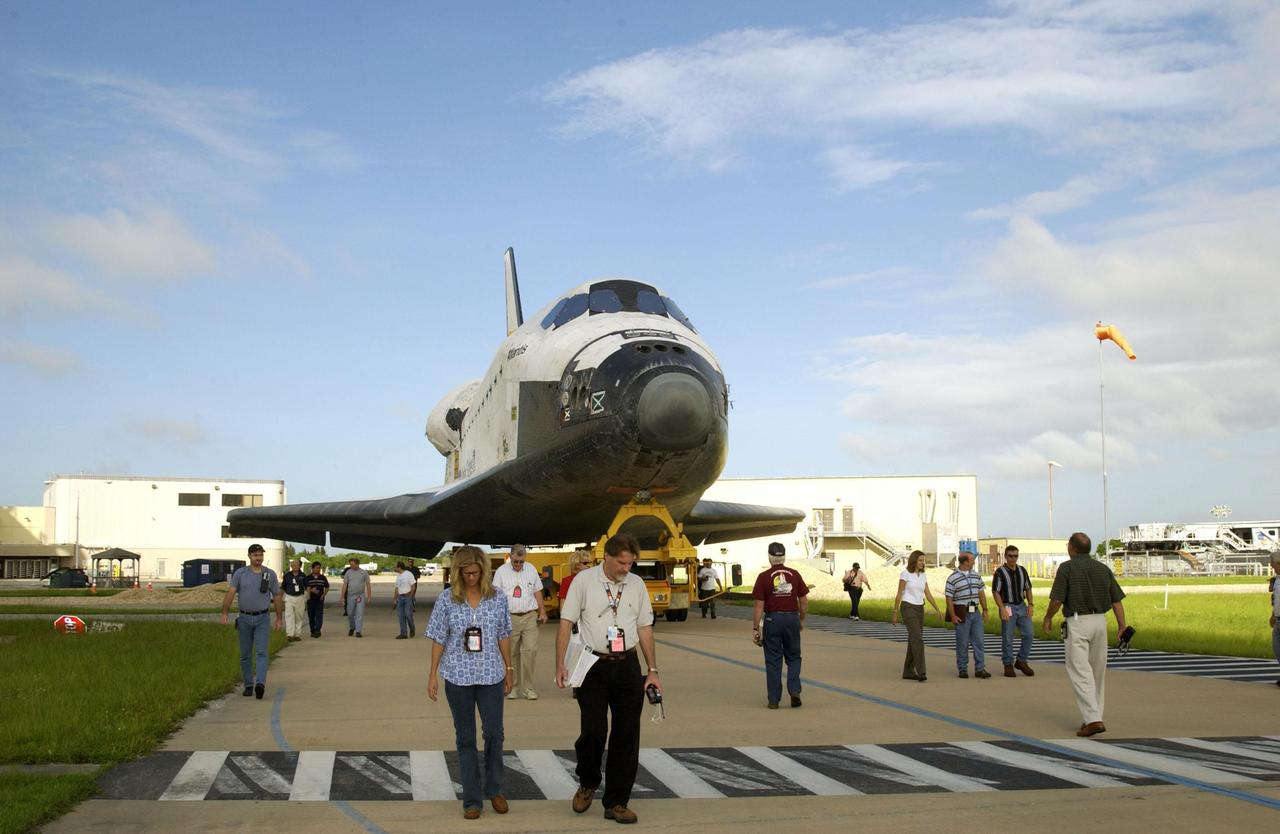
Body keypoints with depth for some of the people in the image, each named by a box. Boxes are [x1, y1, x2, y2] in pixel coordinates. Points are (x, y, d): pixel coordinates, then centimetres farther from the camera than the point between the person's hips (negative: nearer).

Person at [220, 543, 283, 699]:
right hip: (244, 618, 1)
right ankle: (248, 686, 19)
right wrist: (224, 613, -21)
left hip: (262, 619, -1)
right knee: (245, 655, 8)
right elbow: (230, 593, -10)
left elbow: (277, 597, 6)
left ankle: (260, 684, -26)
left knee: (261, 652, -14)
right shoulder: (240, 573, -1)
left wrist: (279, 619, 6)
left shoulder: (270, 574, 1)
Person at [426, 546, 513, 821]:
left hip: (491, 675, 1)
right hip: (458, 676, -1)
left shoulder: (497, 599, 1)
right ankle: (472, 799, 14)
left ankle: (494, 790, 23)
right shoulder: (447, 600, -2)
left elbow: (504, 637, 8)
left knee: (494, 733, 1)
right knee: (465, 738, 7)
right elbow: (438, 640, 1)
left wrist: (508, 669, 9)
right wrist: (433, 674, -1)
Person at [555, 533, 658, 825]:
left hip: (627, 667, 3)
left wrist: (652, 670, 9)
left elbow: (645, 628, 11)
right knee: (593, 731, -7)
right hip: (594, 666, -3)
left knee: (627, 735, 4)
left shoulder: (636, 584, 6)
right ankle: (587, 783, 23)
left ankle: (616, 803, 15)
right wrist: (560, 665, -9)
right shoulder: (584, 581, -4)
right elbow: (566, 623, -3)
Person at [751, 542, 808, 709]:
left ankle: (773, 700, 9)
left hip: (772, 619, -2)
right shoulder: (794, 575, 1)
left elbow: (759, 606, -9)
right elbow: (804, 601, 4)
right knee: (793, 657, 17)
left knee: (773, 661, 6)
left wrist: (755, 628, -4)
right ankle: (794, 690, -2)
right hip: (792, 618, 2)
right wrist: (801, 620, 19)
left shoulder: (764, 576, -7)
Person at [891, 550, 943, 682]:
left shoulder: (923, 575, 10)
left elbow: (928, 594, 8)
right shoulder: (905, 574, -9)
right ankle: (920, 671, -19)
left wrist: (937, 609, -2)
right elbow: (899, 594, -8)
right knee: (918, 639, -18)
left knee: (914, 640, 7)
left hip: (919, 609, 7)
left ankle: (908, 672, 14)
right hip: (908, 608, -7)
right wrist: (895, 613, -8)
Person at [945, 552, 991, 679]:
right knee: (962, 642, 0)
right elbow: (949, 598, -8)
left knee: (978, 641, 0)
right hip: (962, 614, -5)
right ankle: (962, 669, 9)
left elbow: (981, 593, 16)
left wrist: (985, 609, 10)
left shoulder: (976, 575, 11)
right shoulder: (953, 578, -7)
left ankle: (980, 669, 2)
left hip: (976, 613, 5)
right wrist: (953, 616, -13)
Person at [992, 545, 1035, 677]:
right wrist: (1002, 609, -19)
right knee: (1007, 638, 0)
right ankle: (1008, 665, 11)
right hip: (1007, 607, -5)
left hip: (1022, 606, 5)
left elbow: (1028, 589, 13)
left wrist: (1030, 605, 0)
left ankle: (1021, 661, 12)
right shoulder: (1000, 572, -9)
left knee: (1029, 634, -2)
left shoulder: (1022, 570, 7)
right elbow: (995, 592, -11)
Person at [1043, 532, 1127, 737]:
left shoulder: (1067, 567, -6)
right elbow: (1117, 600, 5)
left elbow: (1057, 599, -10)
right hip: (1100, 622, 6)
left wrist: (1048, 618, 7)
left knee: (1080, 672, -7)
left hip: (1078, 622, -6)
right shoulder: (1103, 568, 9)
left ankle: (1093, 719, -18)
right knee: (1097, 672, 14)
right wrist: (1122, 627, 5)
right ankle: (1093, 717, 20)